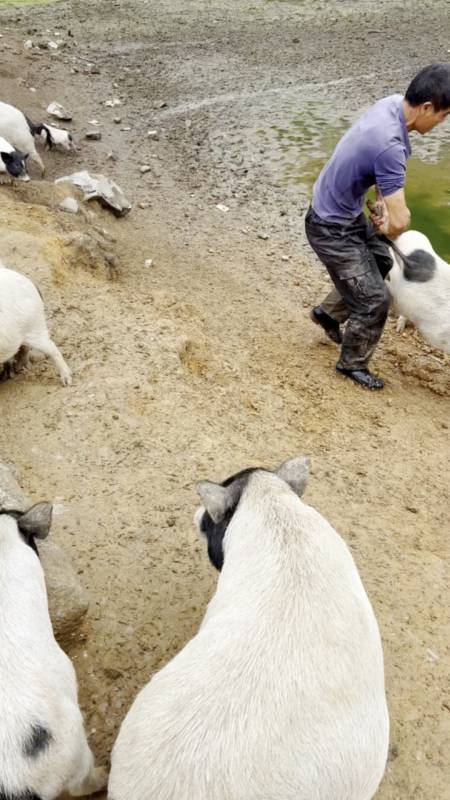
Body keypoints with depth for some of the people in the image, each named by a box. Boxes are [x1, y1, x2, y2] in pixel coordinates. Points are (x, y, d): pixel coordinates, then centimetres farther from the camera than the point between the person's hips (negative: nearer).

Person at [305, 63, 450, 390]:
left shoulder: (394, 103, -6)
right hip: (331, 229, -9)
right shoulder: (390, 145, -35)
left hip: (349, 214, 9)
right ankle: (352, 363, 22)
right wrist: (388, 226, -8)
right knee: (375, 300, -1)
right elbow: (400, 222, -31)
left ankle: (328, 312, 43)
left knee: (382, 264, 26)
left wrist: (383, 204, -1)